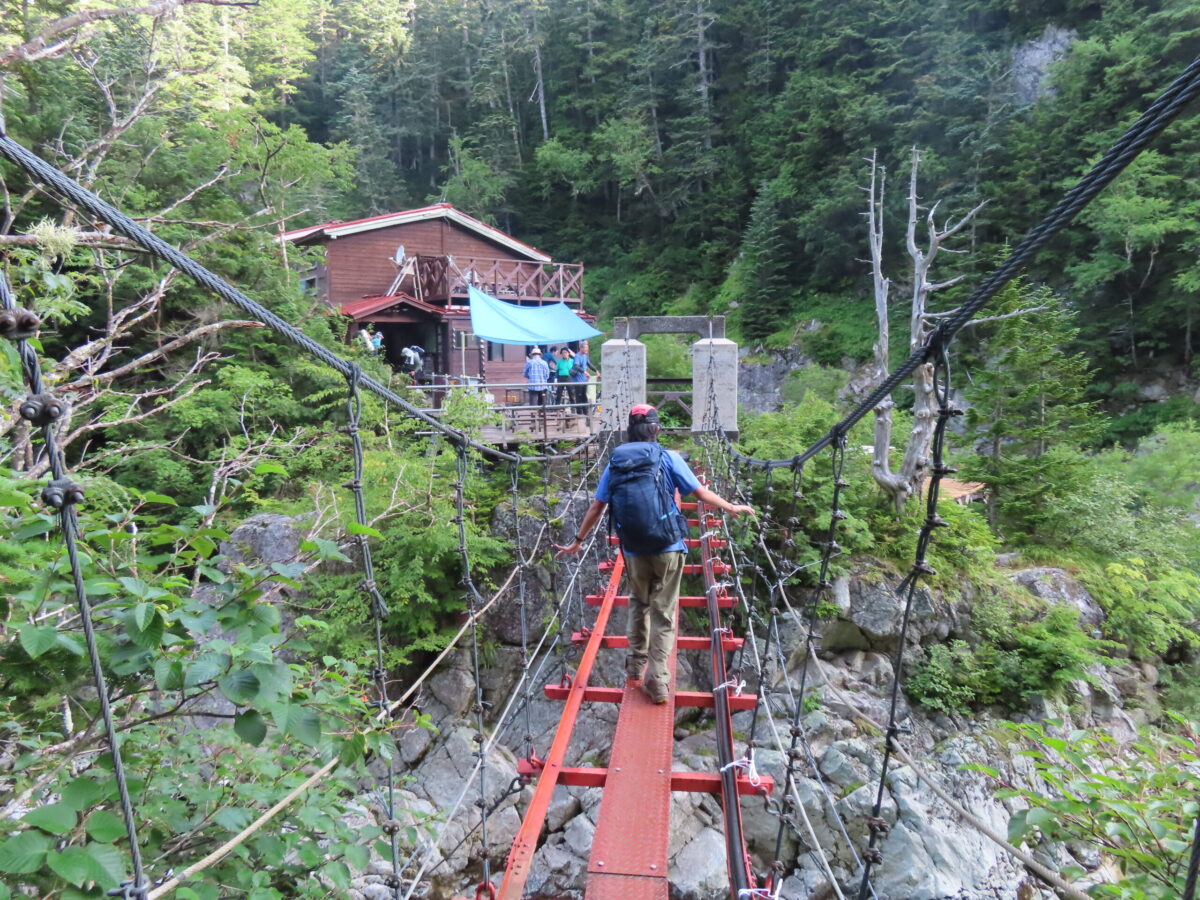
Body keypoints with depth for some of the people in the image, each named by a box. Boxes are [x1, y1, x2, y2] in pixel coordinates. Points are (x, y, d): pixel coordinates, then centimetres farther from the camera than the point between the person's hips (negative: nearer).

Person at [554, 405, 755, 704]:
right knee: (664, 613, 7)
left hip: (634, 550, 2)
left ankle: (636, 663, 34)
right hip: (668, 548, -2)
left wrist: (577, 541, 15)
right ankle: (657, 681, 8)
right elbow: (701, 493, -2)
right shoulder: (669, 457, -6)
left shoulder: (615, 462, 1)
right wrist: (732, 508, 14)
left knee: (638, 604, 24)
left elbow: (596, 507, 4)